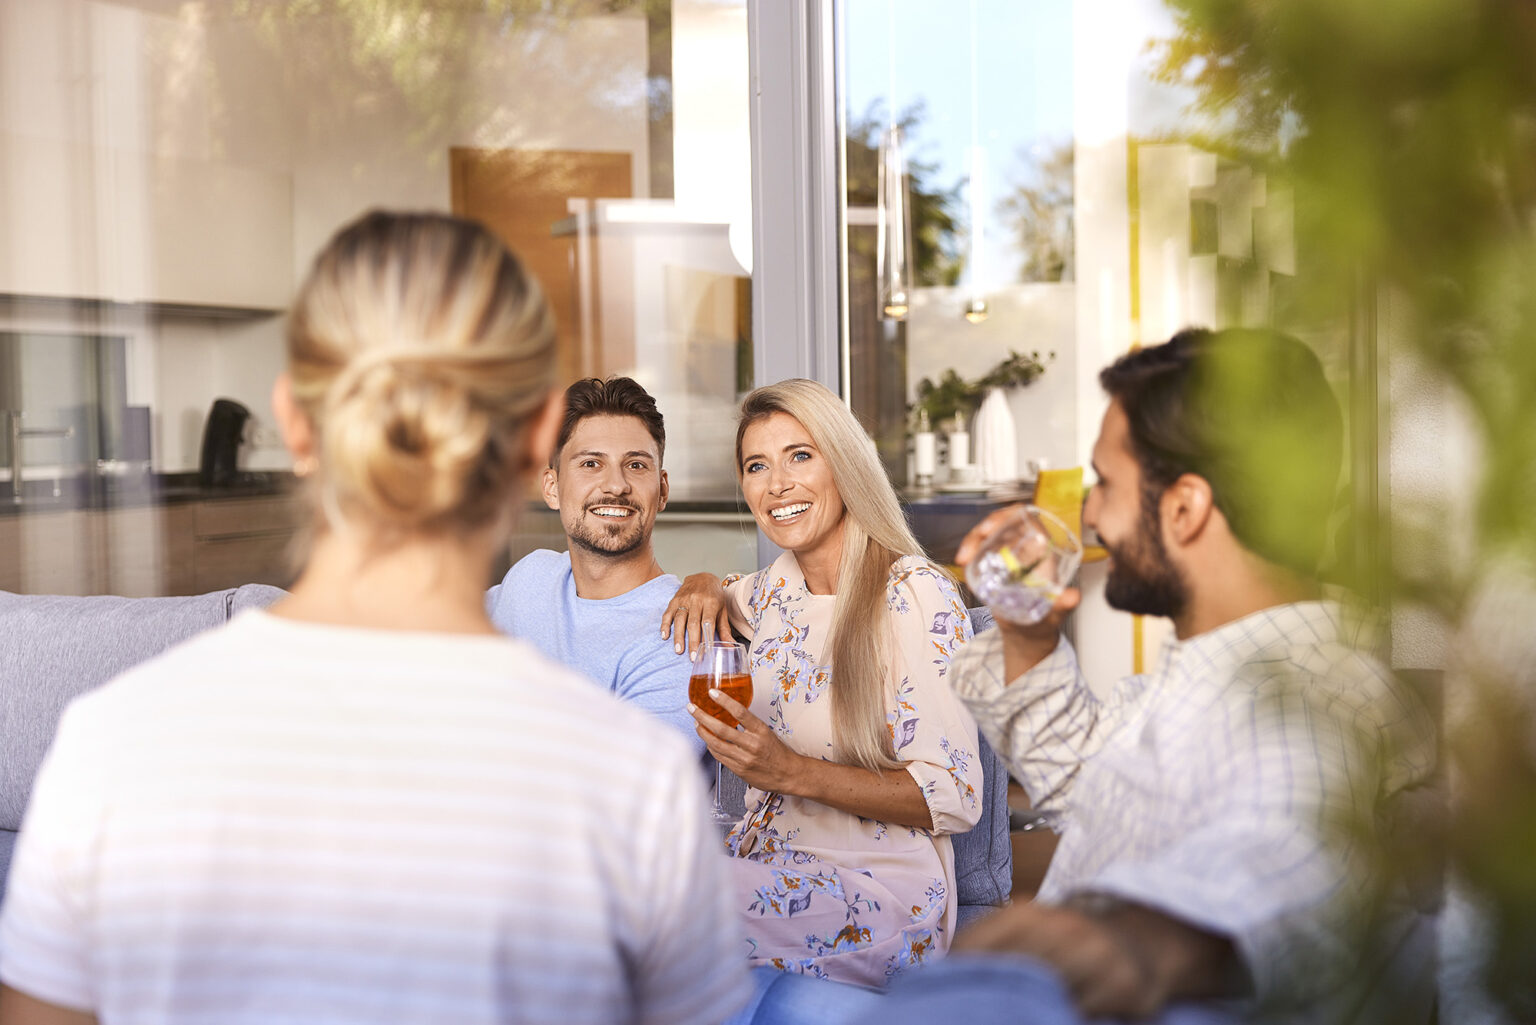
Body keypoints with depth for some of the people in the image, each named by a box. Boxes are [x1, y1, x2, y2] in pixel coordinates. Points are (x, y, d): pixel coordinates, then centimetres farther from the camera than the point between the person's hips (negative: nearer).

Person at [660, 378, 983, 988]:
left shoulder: (915, 595, -13)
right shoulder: (780, 584, 7)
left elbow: (955, 798, -17)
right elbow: (724, 597, 33)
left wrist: (793, 772, -27)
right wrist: (705, 586, 8)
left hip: (874, 893, -6)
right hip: (767, 861, 6)